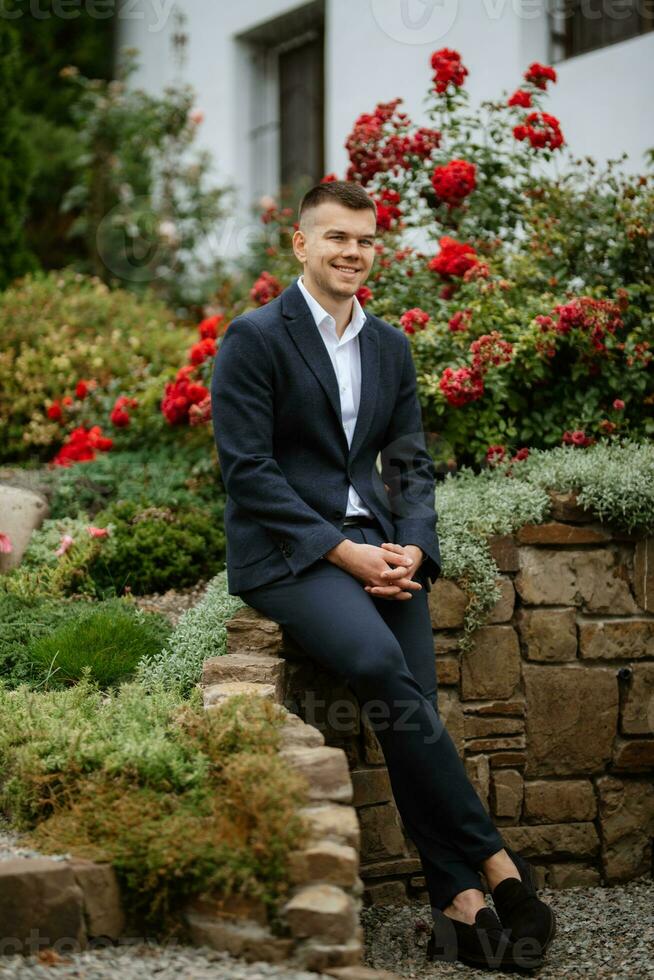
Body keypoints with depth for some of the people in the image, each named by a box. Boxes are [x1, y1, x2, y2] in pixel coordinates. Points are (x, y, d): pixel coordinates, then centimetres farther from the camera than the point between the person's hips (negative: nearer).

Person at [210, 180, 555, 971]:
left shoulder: (389, 345, 16)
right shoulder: (254, 338, -2)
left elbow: (410, 464, 14)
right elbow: (247, 470, -9)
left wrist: (410, 548, -6)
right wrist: (342, 551, -16)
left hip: (377, 544, 5)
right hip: (284, 549, -5)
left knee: (410, 695, -18)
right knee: (380, 662, -31)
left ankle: (458, 905, -19)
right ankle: (494, 861, -24)